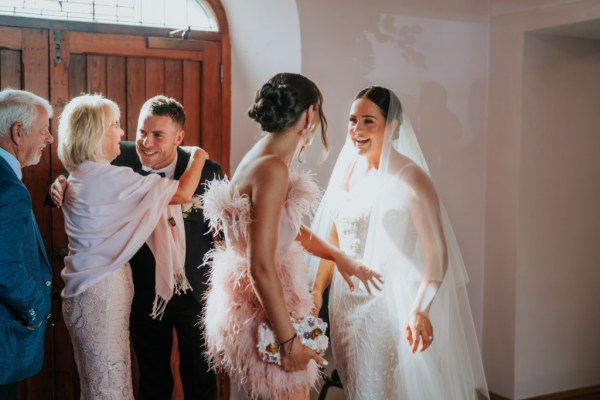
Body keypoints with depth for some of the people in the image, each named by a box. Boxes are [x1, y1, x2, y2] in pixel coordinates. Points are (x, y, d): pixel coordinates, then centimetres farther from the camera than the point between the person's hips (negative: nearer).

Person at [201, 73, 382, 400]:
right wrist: (288, 340, -19)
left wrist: (338, 257, 28)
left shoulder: (263, 161, 7)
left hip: (252, 305, 9)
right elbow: (261, 266, -23)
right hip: (262, 310, -9)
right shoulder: (272, 169, -21)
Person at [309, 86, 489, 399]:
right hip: (347, 303, 6)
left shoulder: (409, 178, -14)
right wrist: (317, 290, 5)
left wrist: (420, 310, -30)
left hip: (389, 304, -6)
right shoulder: (348, 171, 5)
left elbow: (437, 252, -19)